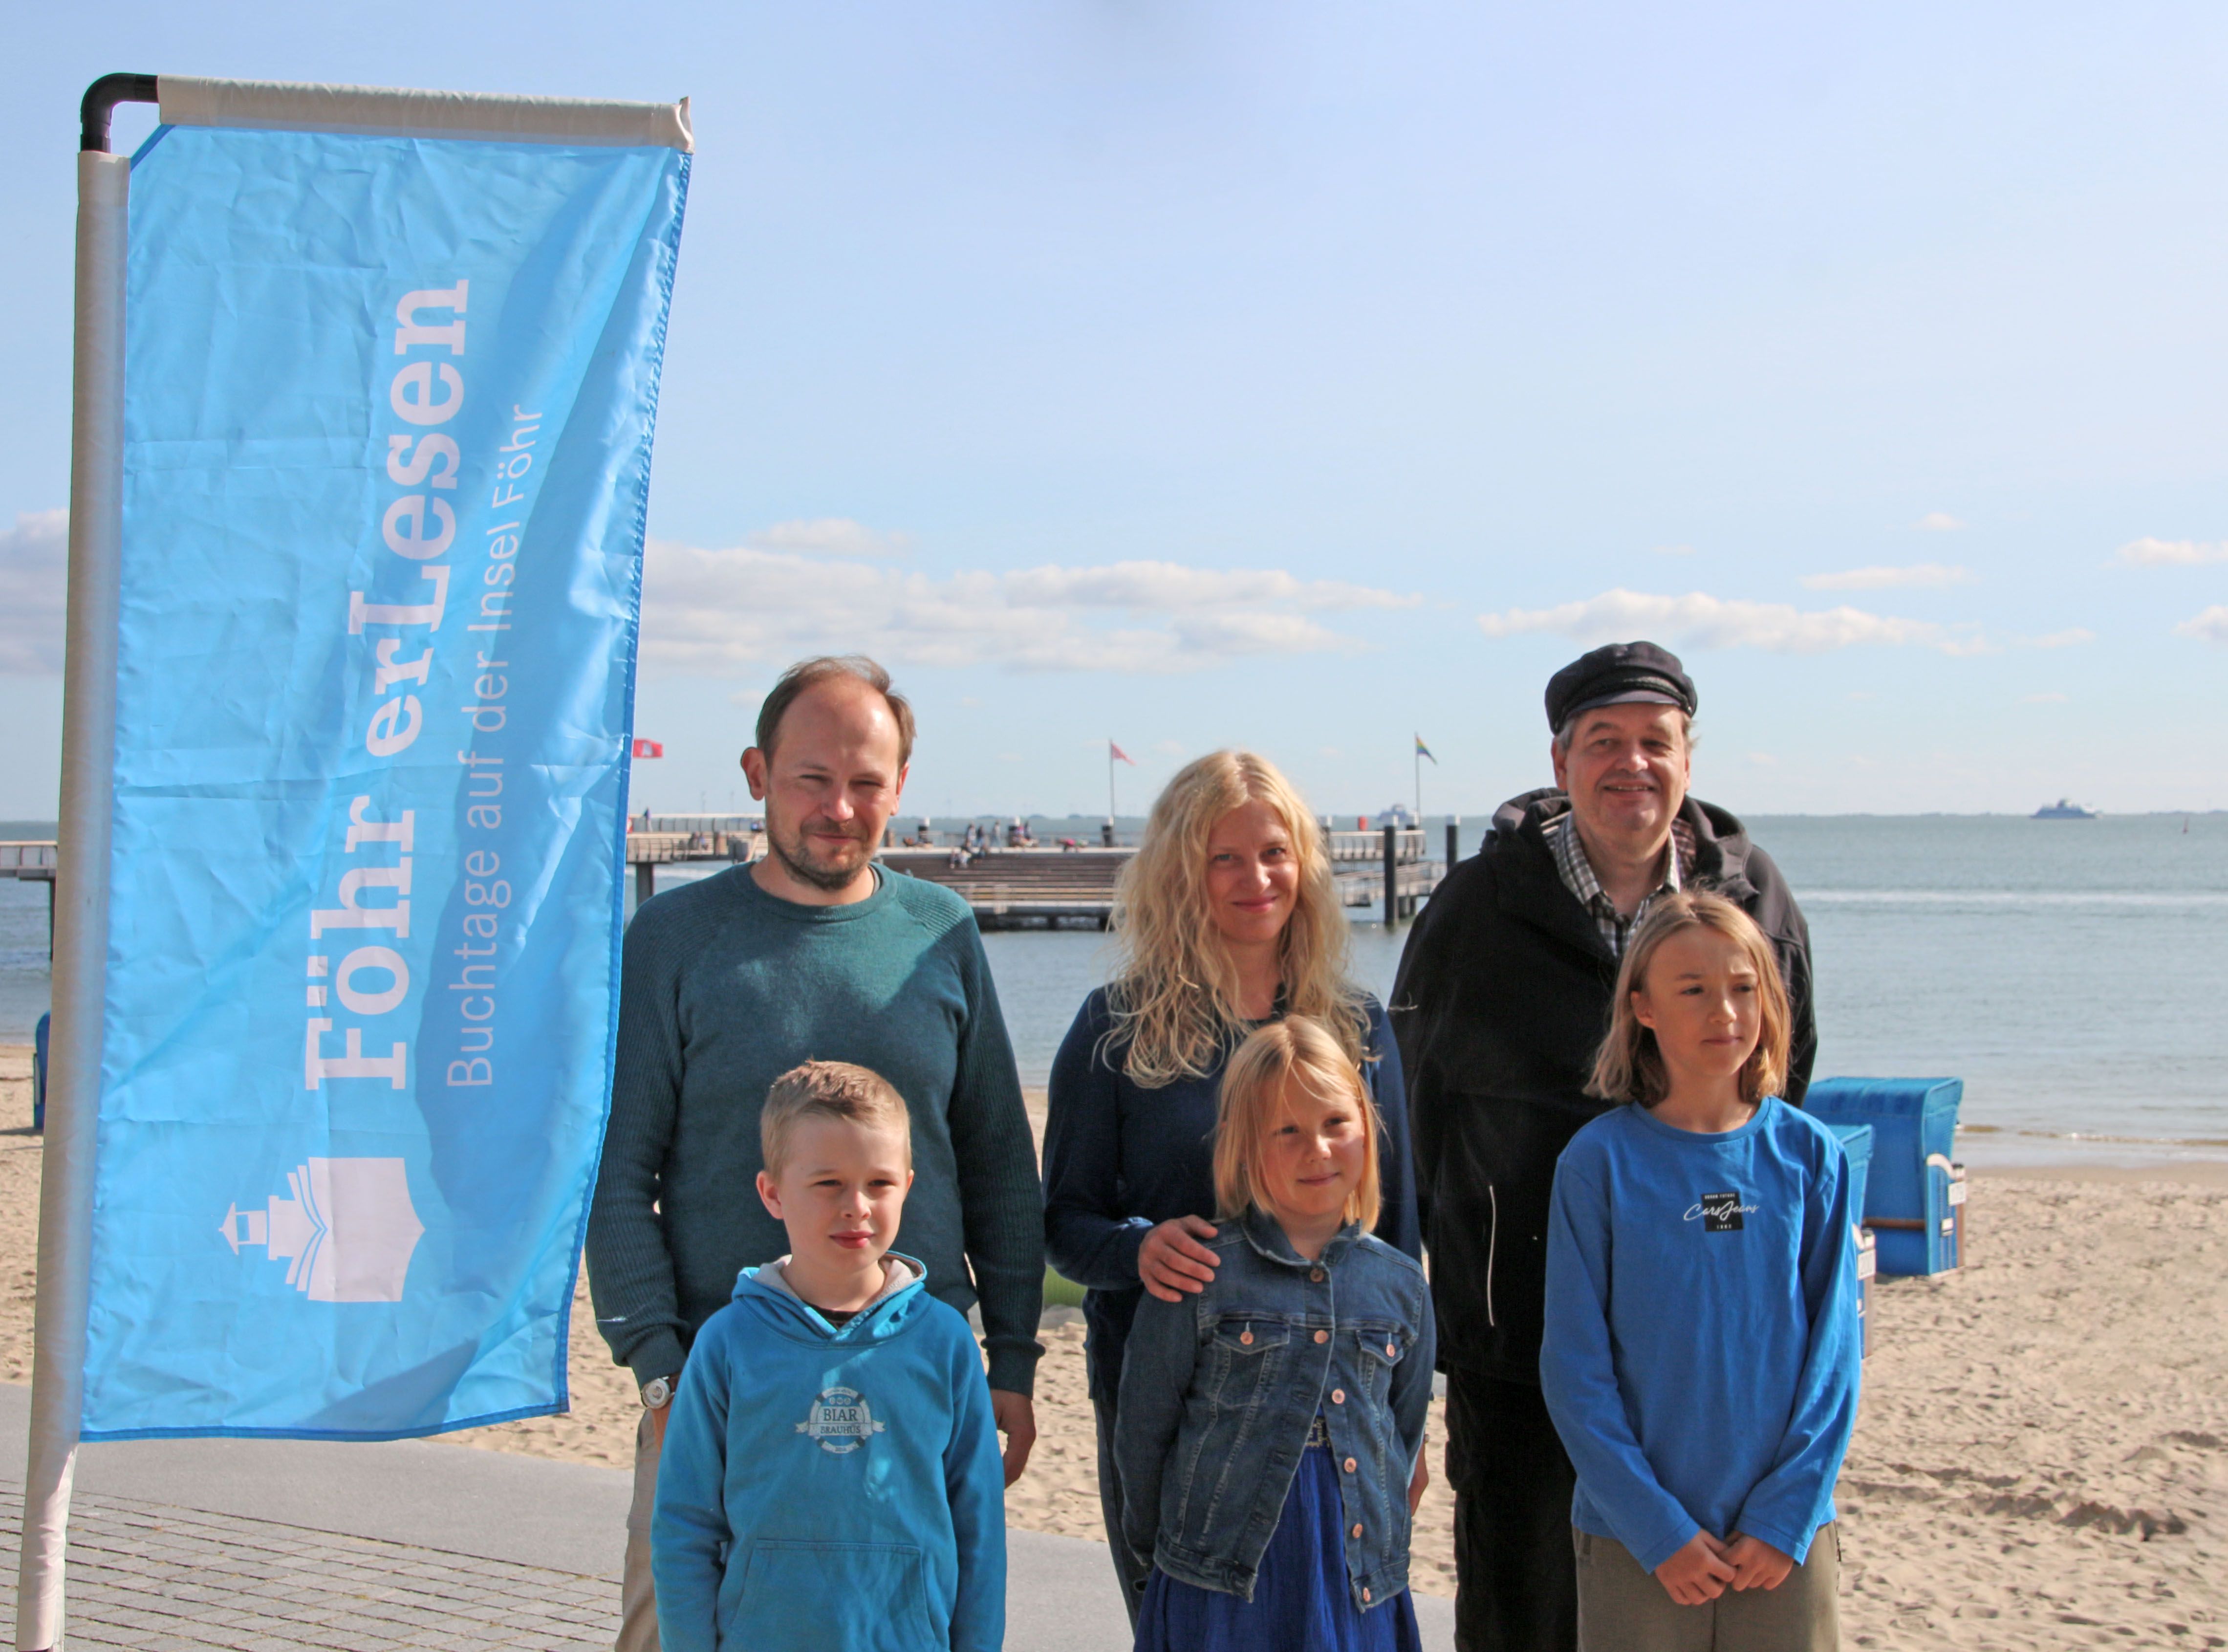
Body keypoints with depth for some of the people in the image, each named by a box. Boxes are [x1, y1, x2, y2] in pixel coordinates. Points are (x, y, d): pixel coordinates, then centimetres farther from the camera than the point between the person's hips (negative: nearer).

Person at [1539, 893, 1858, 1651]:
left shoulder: (1810, 1156, -1)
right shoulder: (1601, 1160, -7)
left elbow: (1835, 1349, 1)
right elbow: (1575, 1367, -7)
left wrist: (1786, 1516, -6)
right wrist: (1660, 1529, -10)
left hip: (1786, 1533, 2)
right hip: (1635, 1534, -2)